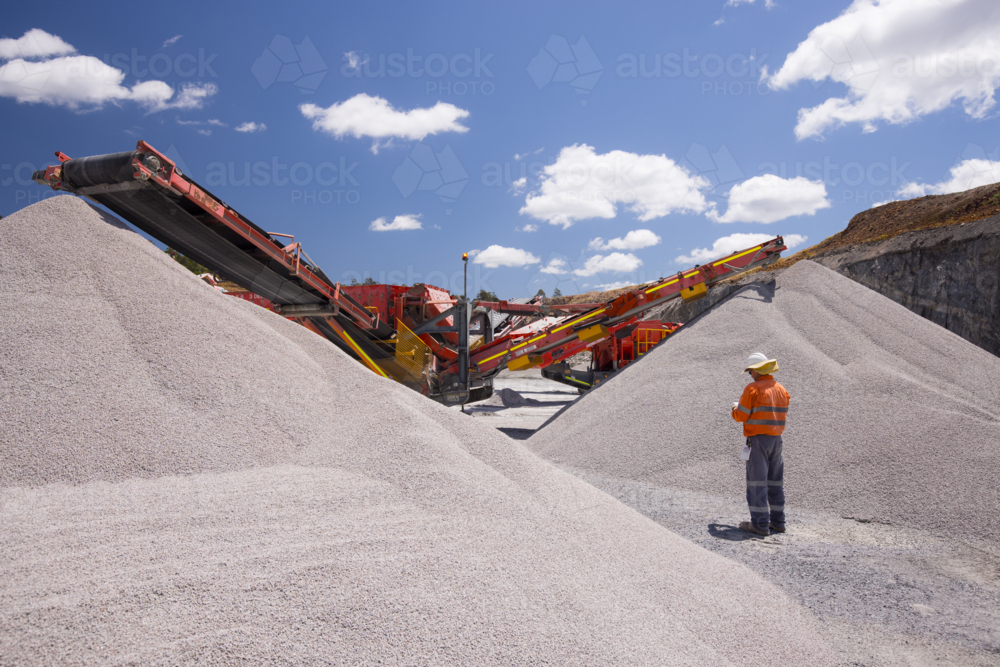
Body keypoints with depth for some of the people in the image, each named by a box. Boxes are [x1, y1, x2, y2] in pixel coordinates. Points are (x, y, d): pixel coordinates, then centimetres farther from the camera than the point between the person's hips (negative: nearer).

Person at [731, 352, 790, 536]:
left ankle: (760, 524, -1)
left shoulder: (753, 389, -13)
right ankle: (777, 521, 19)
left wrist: (735, 408, 9)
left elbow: (741, 416, -12)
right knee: (775, 481, 14)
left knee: (757, 481, -2)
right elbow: (781, 414, 17)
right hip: (776, 438, 7)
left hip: (758, 438, -7)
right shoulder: (781, 390, 9)